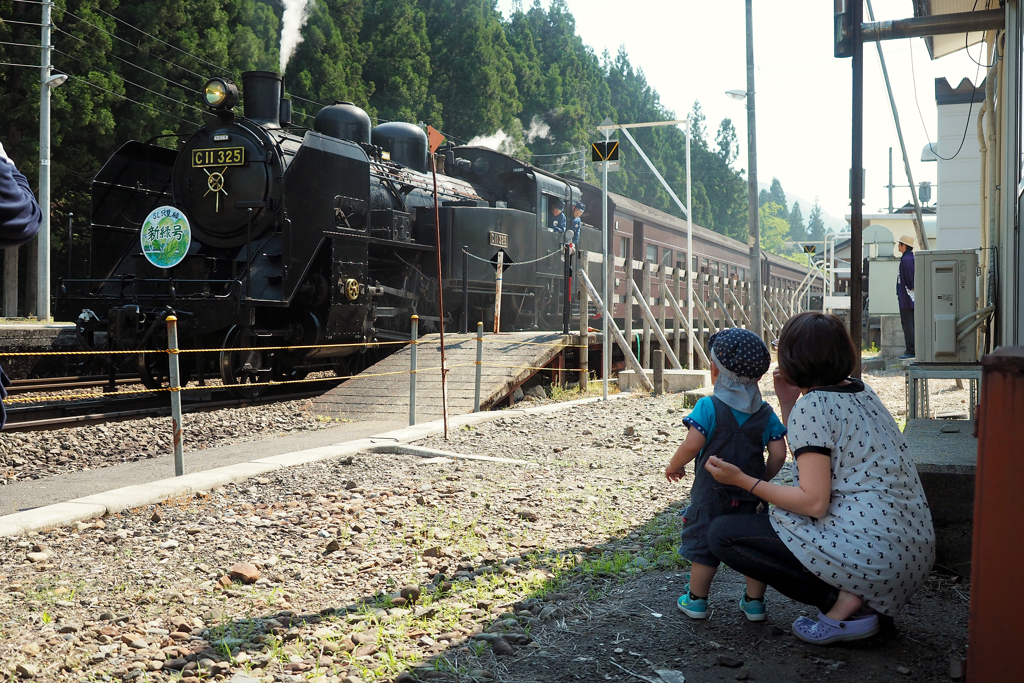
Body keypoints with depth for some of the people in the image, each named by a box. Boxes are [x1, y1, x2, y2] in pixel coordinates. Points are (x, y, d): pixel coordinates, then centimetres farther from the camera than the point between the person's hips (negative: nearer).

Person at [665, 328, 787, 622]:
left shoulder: (708, 407, -13)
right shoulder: (766, 413, 0)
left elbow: (691, 445, -20)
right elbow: (778, 454, -4)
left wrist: (673, 466, -3)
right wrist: (763, 479, 12)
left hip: (711, 494, -3)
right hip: (751, 498, 3)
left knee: (704, 545, 9)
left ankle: (696, 600, 20)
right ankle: (754, 602, 22)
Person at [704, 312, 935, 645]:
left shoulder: (812, 406, -12)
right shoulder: (862, 392, 14)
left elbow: (814, 502, -17)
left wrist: (741, 480, -10)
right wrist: (788, 404, 18)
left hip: (868, 552, -9)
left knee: (722, 533, -3)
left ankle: (840, 601, -8)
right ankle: (867, 600, 11)